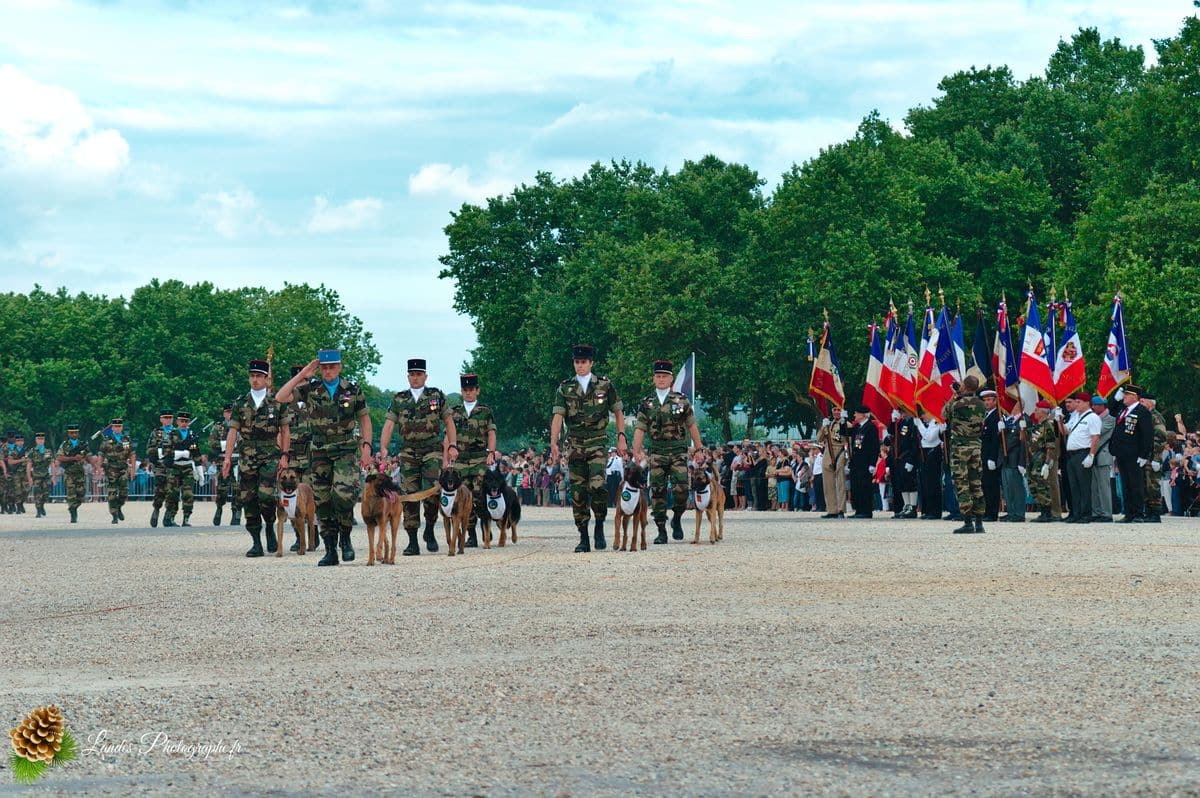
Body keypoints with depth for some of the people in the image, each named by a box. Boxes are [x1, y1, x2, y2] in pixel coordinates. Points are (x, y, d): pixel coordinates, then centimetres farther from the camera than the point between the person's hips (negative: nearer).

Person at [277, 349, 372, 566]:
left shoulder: (353, 391, 4)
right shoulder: (310, 390, 4)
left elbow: (364, 419, 11)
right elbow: (280, 398, -5)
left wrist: (366, 446, 1)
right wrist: (301, 375, -7)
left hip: (346, 450, -2)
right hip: (320, 453, 2)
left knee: (343, 493, -22)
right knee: (323, 501, 2)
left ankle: (345, 538, 0)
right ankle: (330, 552, 9)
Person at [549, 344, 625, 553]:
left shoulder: (605, 385, 5)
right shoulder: (565, 388, 7)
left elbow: (618, 412, 9)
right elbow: (558, 416, -1)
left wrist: (621, 438, 1)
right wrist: (553, 442, -13)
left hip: (597, 444, -2)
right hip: (575, 446, 2)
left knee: (597, 485, -20)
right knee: (578, 492, 1)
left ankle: (600, 526, 1)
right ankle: (583, 538, 7)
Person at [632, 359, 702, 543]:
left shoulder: (681, 400, 5)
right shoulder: (646, 404, 8)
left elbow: (692, 426, 8)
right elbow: (639, 429, 4)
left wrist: (698, 449, 5)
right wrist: (636, 451, -6)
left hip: (678, 452, -1)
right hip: (656, 453, 1)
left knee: (681, 488, -14)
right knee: (657, 492, -2)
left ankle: (677, 519, 11)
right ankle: (661, 531, 3)